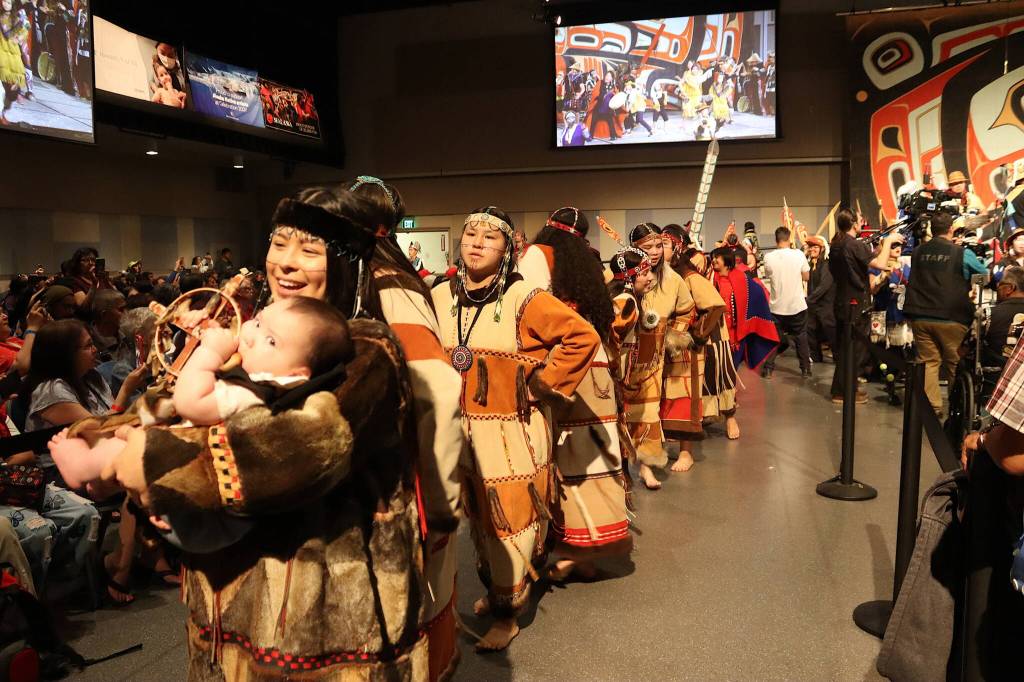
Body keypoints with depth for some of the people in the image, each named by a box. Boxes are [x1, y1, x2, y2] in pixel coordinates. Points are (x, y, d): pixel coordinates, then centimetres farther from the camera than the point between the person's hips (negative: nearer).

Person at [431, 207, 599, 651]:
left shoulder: (523, 298, -14)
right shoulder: (440, 297, 2)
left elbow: (584, 336, -16)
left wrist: (541, 383, -14)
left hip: (511, 433, -5)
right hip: (460, 430, 5)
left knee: (509, 519, 4)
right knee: (479, 517, 19)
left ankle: (506, 614, 22)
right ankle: (492, 589, 41)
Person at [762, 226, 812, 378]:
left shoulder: (769, 258, -10)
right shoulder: (799, 255, -11)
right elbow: (806, 277, 0)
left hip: (777, 306, 0)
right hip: (797, 305, 0)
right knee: (801, 338, 15)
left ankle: (768, 368, 9)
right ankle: (805, 369, 20)